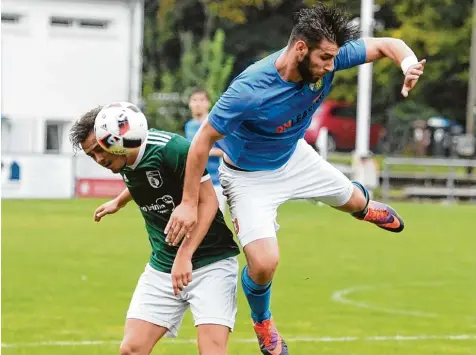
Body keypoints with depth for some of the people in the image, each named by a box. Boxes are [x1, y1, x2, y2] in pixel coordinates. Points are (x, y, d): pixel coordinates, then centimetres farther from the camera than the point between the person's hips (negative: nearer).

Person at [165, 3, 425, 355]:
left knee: (350, 199, 27)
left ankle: (365, 207, 68)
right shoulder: (249, 91, -41)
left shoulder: (327, 59, -26)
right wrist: (189, 203, -26)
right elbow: (204, 141, -30)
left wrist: (409, 61, -40)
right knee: (265, 263, -18)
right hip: (250, 177, -6)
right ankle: (262, 320, 17)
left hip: (295, 157, 6)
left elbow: (386, 45, -16)